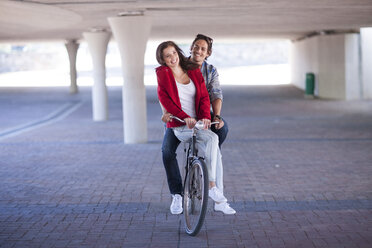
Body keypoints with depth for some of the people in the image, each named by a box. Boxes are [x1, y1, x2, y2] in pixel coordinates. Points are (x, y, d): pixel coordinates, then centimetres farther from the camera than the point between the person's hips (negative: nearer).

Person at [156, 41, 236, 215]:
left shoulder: (194, 71, 11)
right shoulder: (163, 73, 0)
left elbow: (204, 96, 5)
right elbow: (164, 99, -9)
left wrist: (205, 116, -14)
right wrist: (184, 117, -20)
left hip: (198, 123, 5)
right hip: (179, 127, -5)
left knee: (215, 152, -11)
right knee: (212, 138, -28)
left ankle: (219, 201, -3)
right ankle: (212, 186, -22)